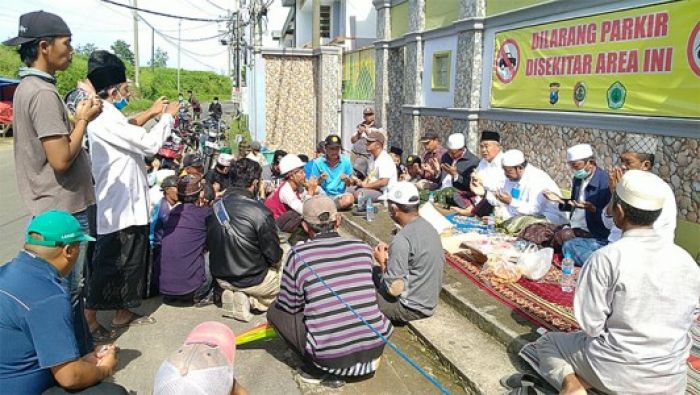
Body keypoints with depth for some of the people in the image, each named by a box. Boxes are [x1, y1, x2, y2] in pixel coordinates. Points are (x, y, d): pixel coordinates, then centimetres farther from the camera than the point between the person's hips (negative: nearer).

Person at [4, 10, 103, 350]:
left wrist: (76, 119, 7)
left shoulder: (27, 87, 12)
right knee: (66, 292, 2)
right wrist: (84, 120, -12)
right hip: (63, 210, -10)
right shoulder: (42, 93, -19)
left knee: (69, 287, 19)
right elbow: (61, 159, -24)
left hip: (55, 207, 10)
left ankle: (83, 350, 34)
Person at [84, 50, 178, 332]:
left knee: (131, 259, 17)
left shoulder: (107, 114, 11)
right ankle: (89, 317, 14)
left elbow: (128, 133, 31)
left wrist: (149, 114, 22)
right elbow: (150, 144, -22)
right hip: (119, 205, -10)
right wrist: (168, 117, -7)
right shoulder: (105, 118, -21)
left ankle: (123, 312, 28)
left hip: (128, 203, 10)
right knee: (108, 262, 1)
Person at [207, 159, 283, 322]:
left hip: (221, 278, 6)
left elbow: (209, 244, 7)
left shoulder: (216, 206, -6)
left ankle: (233, 294, 5)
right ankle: (253, 300, -1)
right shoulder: (260, 212, -25)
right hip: (251, 280, -6)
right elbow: (274, 256, -16)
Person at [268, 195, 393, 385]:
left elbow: (289, 307, 1)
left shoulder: (299, 254, -10)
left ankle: (318, 368, 9)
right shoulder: (363, 248, 2)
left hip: (332, 357, -4)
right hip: (376, 348, 4)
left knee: (275, 310, 14)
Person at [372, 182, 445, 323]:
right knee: (372, 272, 18)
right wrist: (391, 252, 6)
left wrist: (382, 262, -9)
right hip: (430, 300, 8)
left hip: (412, 308, -8)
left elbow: (394, 288, -25)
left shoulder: (402, 240, -26)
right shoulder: (429, 227, 0)